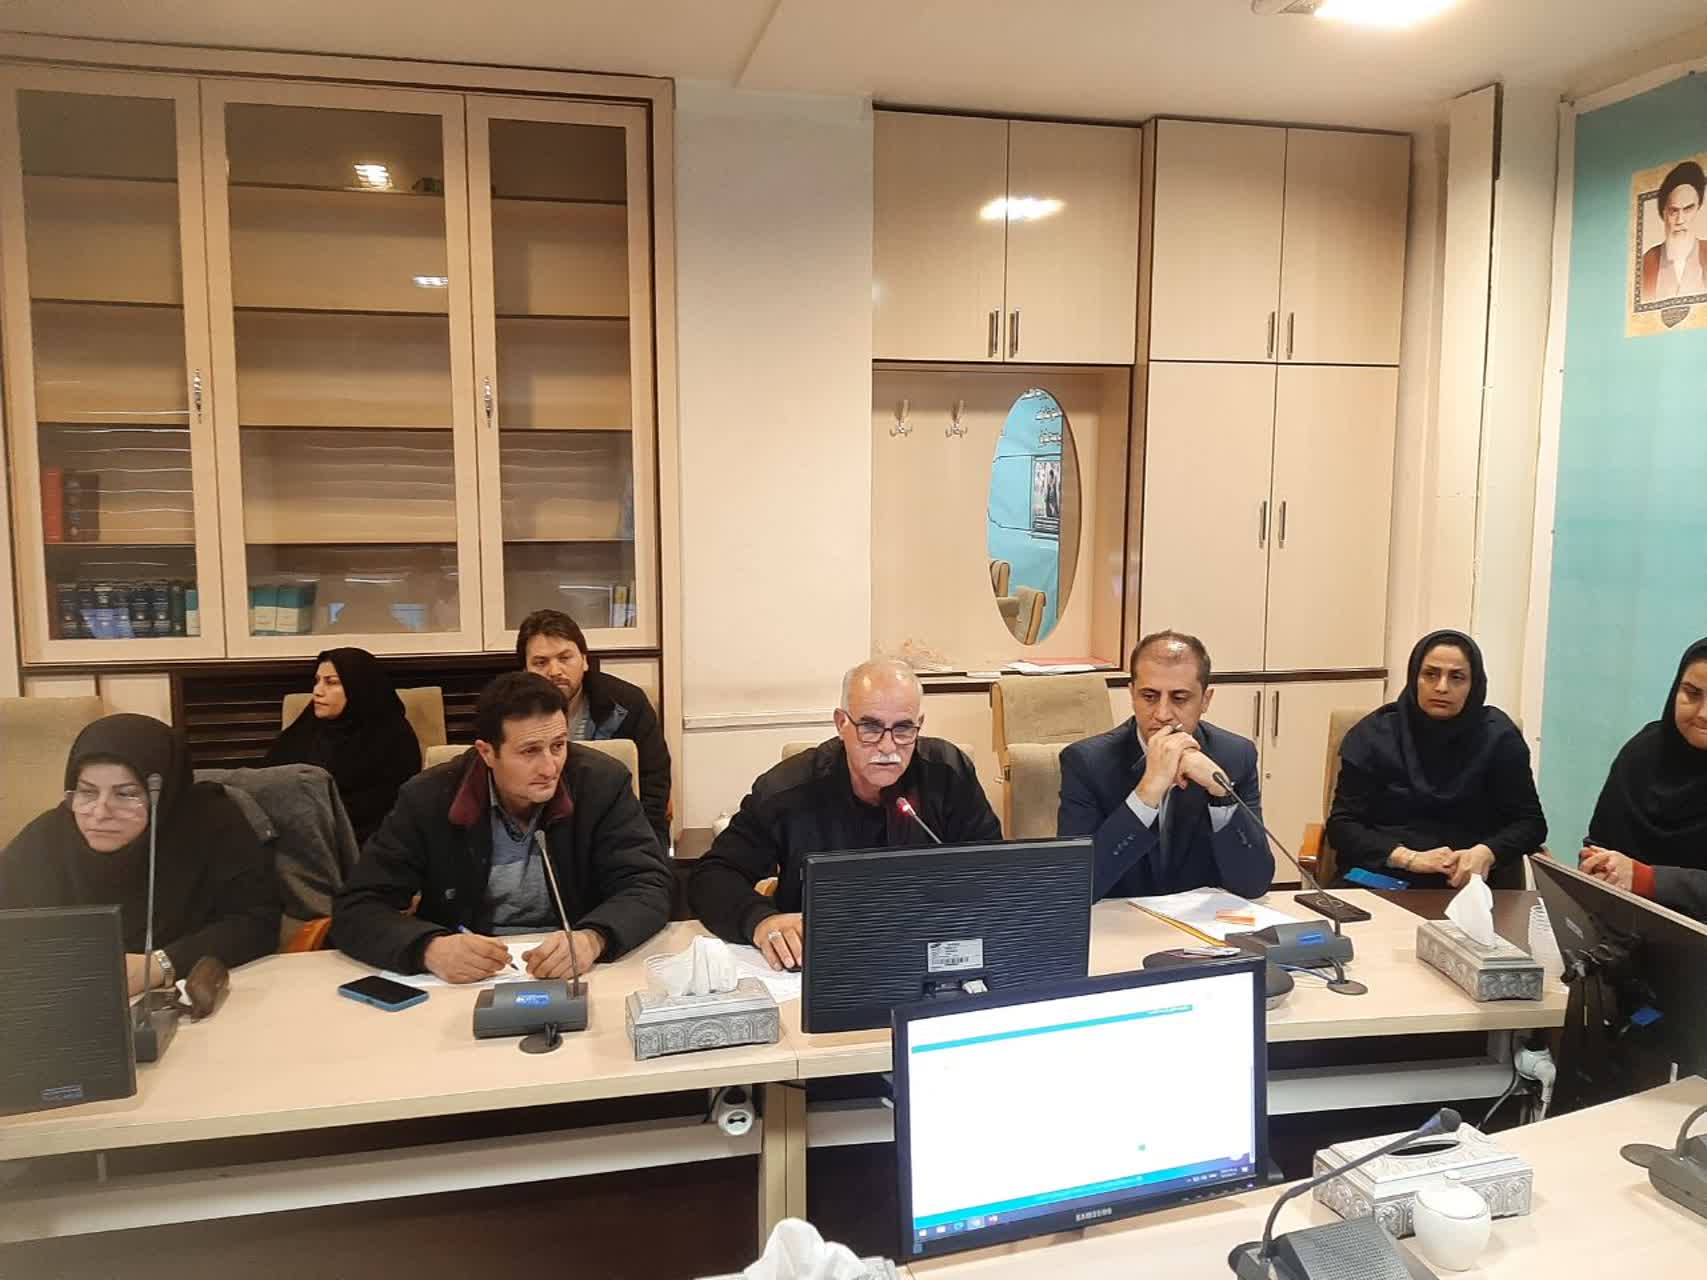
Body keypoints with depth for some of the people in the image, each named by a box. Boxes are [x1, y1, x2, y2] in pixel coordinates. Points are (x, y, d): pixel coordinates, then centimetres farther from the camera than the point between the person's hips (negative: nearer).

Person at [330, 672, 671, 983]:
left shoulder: (603, 783, -8)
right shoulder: (427, 798, -7)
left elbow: (649, 887, -11)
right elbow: (356, 909, -9)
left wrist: (593, 939, -32)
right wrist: (429, 948, -29)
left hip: (578, 977, -1)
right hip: (464, 980, 2)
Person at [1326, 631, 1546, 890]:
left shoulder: (1498, 736, 5)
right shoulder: (1374, 734, 4)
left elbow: (1530, 822, 8)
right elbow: (1342, 825, 0)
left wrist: (1485, 853, -13)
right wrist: (1411, 859, -15)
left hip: (1469, 882, 1)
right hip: (1382, 880, 0)